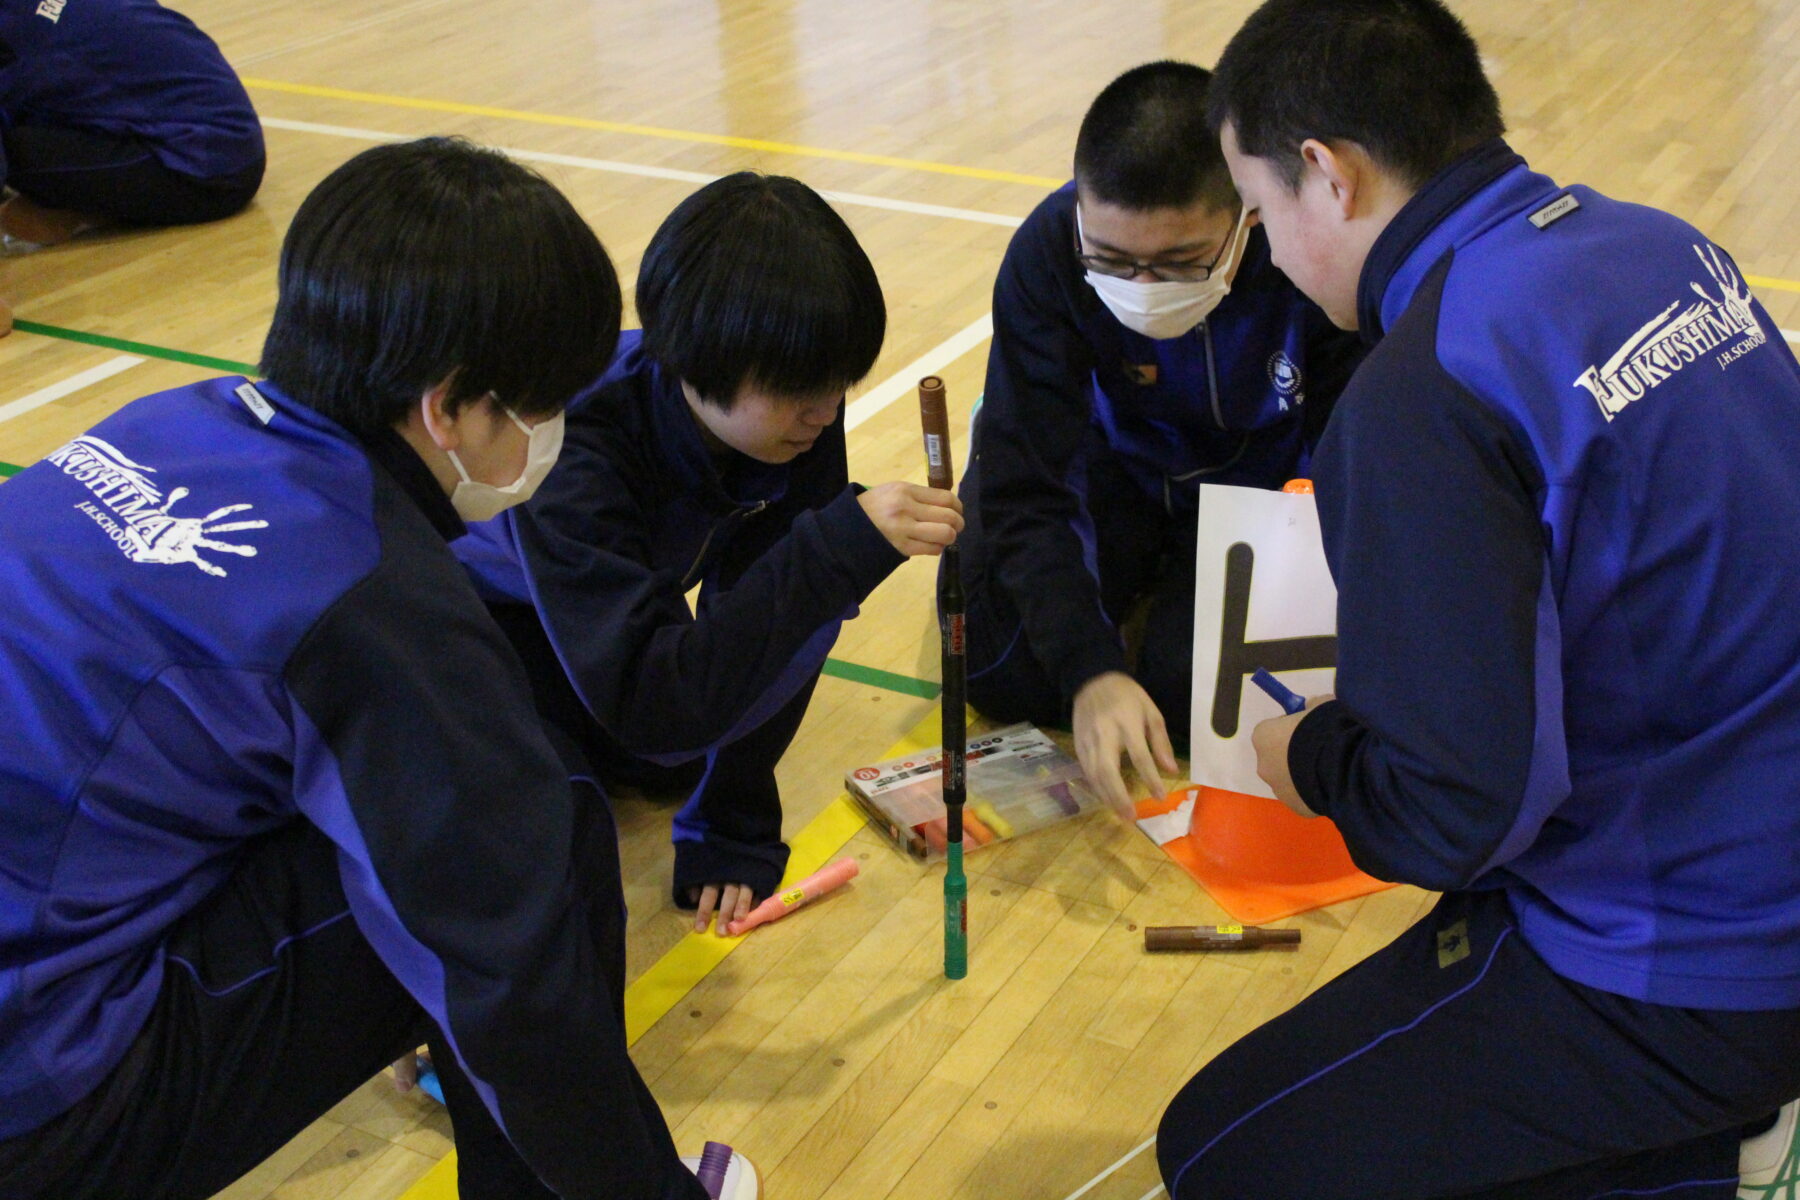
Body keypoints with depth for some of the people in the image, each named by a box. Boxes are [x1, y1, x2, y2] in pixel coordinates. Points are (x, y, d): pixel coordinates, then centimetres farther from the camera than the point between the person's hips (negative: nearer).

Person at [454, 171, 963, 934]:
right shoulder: (569, 460, -44)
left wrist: (731, 832, -19)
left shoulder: (799, 419, -27)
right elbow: (649, 705, -51)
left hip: (626, 595, 5)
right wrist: (841, 550, -58)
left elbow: (765, 605, -18)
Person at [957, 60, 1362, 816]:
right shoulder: (1046, 254, -29)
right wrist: (1090, 669, -42)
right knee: (1009, 675, -11)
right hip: (1118, 474, 2)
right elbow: (1026, 490, -29)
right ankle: (1141, 576, 19)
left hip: (1264, 487, -1)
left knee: (1196, 695, -20)